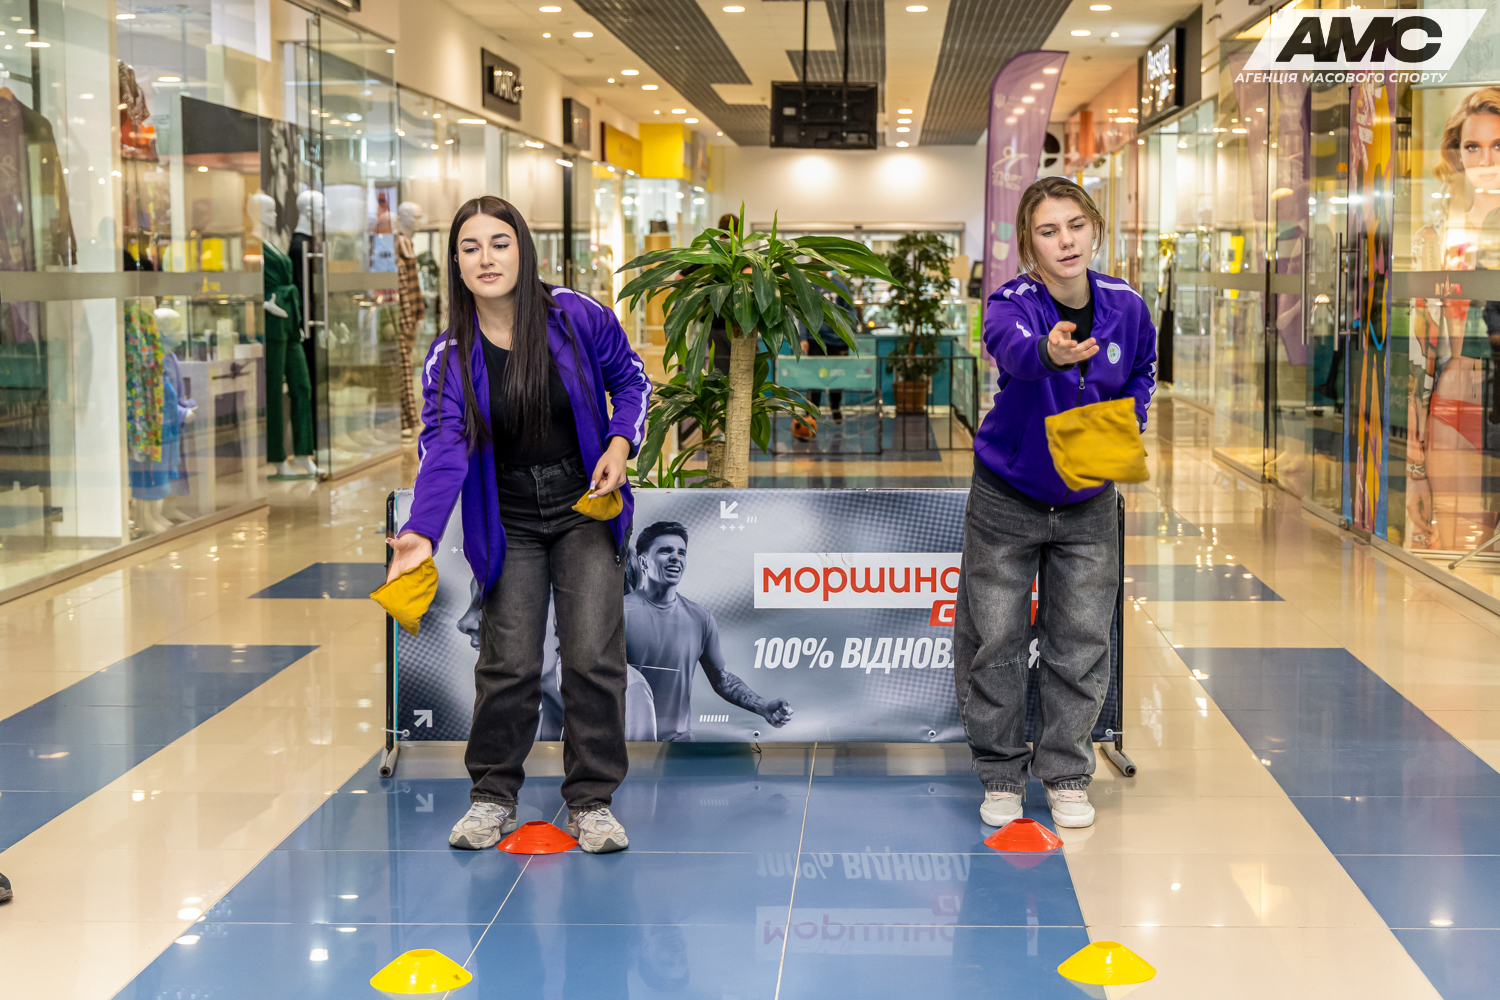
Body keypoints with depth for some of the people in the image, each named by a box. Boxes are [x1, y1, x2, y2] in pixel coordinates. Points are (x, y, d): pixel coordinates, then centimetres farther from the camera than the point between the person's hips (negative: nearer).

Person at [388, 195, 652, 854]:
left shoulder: (578, 319, -10)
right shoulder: (450, 357, -10)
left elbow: (630, 379, 7)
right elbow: (444, 444, -21)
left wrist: (621, 442, -11)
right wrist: (422, 532, -35)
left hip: (585, 510, 0)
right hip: (509, 523, 0)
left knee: (593, 657, -5)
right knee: (507, 664, 0)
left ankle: (591, 800, 9)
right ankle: (493, 797, 18)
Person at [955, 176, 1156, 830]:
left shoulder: (1125, 306, -10)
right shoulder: (1011, 303, -22)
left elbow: (1141, 373, 12)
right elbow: (1010, 344, -48)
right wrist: (1048, 352, -70)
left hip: (1087, 504, 3)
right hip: (1007, 498, -2)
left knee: (1081, 646, 7)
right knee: (994, 641, 4)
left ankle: (1066, 774, 23)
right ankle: (1002, 774, 22)